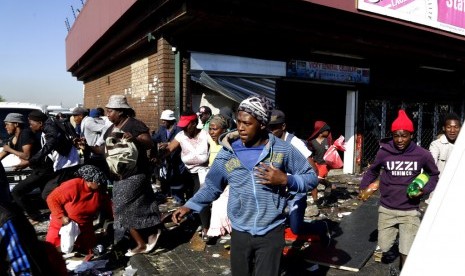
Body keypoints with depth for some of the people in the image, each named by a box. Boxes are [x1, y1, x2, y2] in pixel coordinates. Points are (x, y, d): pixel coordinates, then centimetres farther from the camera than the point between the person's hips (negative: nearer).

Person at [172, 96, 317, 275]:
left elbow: (311, 176, -1)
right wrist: (189, 206, -6)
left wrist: (285, 180, -19)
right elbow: (211, 186, 6)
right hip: (240, 232, 2)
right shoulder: (227, 154, -4)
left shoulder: (282, 150, -8)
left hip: (272, 232, -2)